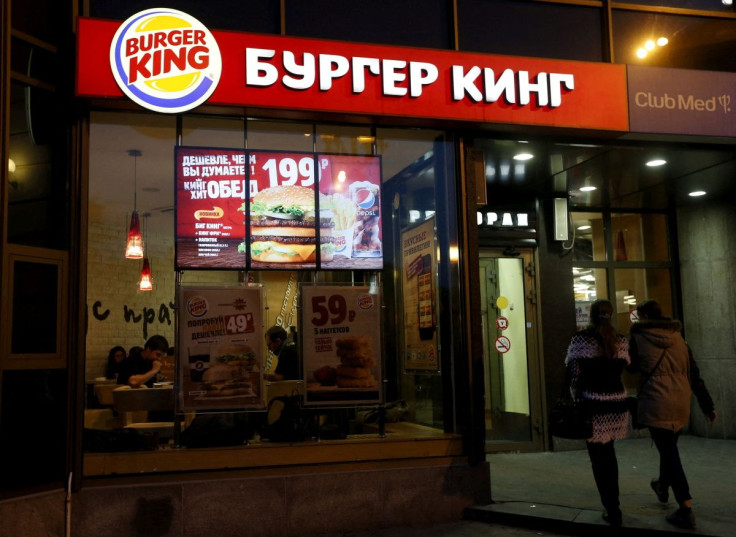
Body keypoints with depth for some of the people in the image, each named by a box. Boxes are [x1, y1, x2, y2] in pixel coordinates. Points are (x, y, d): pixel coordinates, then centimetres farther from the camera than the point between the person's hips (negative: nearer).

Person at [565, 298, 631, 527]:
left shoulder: (580, 339, -7)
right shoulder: (621, 340, 3)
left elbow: (573, 371, -8)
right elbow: (624, 367, 8)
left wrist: (575, 396, 4)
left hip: (592, 405, -4)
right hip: (616, 404, 5)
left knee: (599, 457, 5)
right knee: (608, 452, 23)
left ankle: (612, 510, 7)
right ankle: (613, 504, 32)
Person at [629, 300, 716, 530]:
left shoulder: (638, 337, -4)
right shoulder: (677, 337, 11)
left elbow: (632, 367, 8)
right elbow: (693, 373, 11)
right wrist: (706, 404, 14)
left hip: (656, 401, -6)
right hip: (681, 401, 6)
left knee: (668, 451, -2)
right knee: (669, 446, 24)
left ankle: (686, 510, -6)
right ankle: (663, 486, 46)